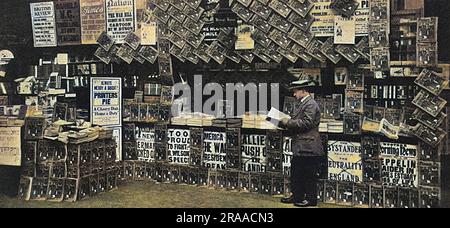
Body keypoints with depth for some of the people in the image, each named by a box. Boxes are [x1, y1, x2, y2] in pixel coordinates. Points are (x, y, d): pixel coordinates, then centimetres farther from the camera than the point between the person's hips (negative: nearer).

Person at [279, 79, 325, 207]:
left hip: (308, 147, -10)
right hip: (300, 147, 10)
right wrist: (287, 123, 5)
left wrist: (288, 122, -16)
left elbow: (306, 123, -22)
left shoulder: (311, 104, -13)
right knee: (296, 173, 14)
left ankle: (311, 199, 7)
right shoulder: (301, 104, 17)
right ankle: (297, 197, 23)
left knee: (309, 175, -1)